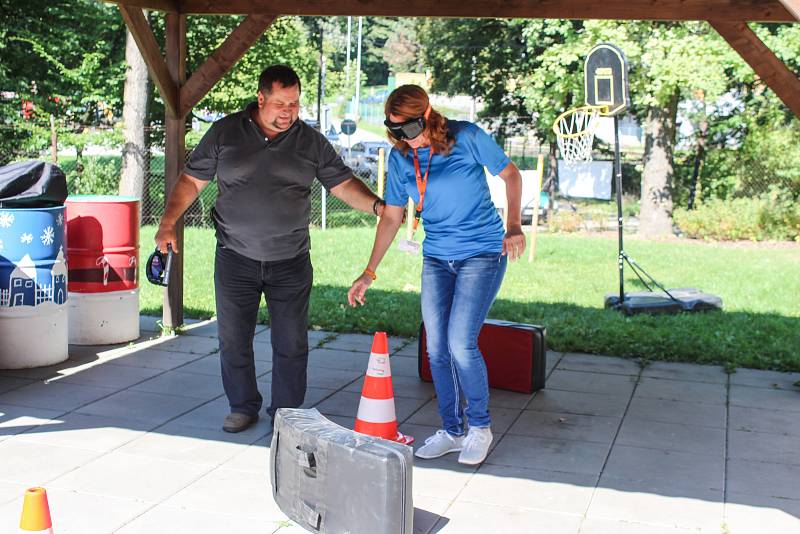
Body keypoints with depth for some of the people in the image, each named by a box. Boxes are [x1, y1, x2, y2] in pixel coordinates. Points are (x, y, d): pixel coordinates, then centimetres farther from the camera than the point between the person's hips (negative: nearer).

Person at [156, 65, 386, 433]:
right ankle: (243, 406, 25)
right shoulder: (225, 133, 1)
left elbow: (343, 183, 1)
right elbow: (192, 181, 4)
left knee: (291, 343, 4)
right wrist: (168, 222, -9)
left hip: (291, 263, 0)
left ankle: (286, 413, 20)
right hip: (236, 259, 0)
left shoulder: (311, 141, 4)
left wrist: (377, 206, -18)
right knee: (233, 338, 7)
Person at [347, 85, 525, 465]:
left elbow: (510, 174, 0)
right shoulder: (400, 158, 1)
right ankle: (452, 431, 19)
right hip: (436, 259, 5)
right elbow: (391, 217, 8)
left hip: (483, 253, -5)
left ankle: (480, 426, 8)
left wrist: (514, 225, -12)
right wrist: (370, 272, 5)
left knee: (460, 344, -13)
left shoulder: (467, 138, -12)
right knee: (437, 349, 3)